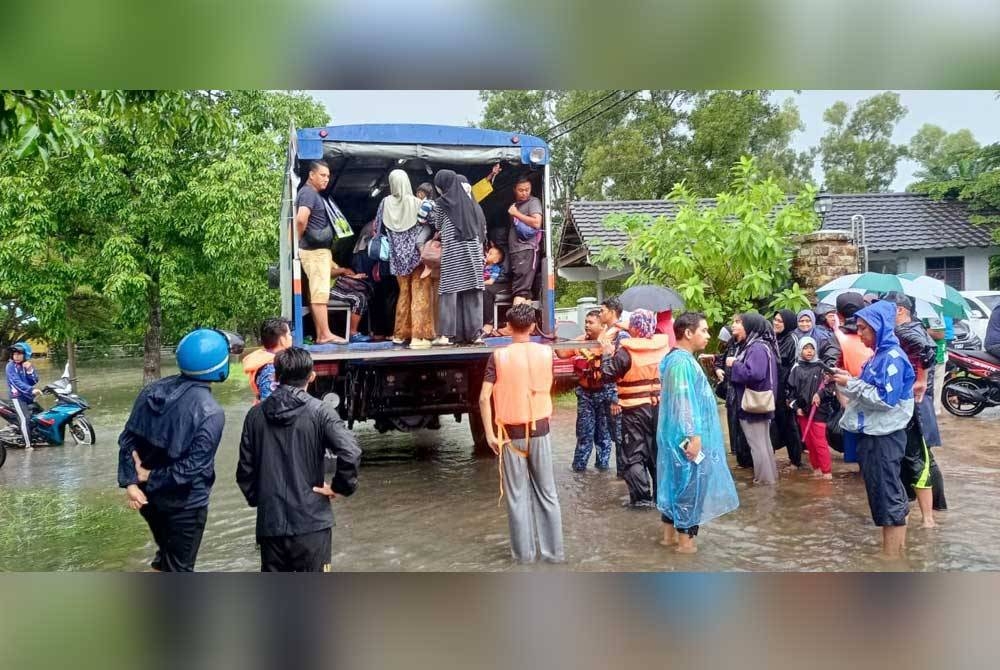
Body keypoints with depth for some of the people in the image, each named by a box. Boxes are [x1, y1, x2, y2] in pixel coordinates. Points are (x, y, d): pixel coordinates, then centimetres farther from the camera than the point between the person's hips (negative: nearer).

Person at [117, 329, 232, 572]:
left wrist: (130, 482, -7)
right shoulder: (211, 413, -24)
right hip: (184, 503, -7)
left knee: (166, 553, 29)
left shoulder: (152, 391, -3)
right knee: (179, 568, 11)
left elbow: (128, 439, -3)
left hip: (148, 496, 7)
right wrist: (152, 478, -12)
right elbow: (191, 467, -25)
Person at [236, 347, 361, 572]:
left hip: (269, 521, 4)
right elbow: (350, 453, -23)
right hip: (311, 520, -4)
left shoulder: (256, 415, 3)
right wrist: (340, 486, -9)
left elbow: (245, 469, 6)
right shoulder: (320, 412, -10)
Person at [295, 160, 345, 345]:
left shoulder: (314, 194, 19)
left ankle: (320, 335, 13)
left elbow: (303, 220, 27)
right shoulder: (309, 193, -12)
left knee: (317, 294, 9)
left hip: (320, 250, 10)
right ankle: (325, 334, -7)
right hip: (315, 250, -10)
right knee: (320, 293, -9)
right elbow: (300, 219, -28)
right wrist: (299, 238, -12)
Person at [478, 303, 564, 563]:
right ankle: (553, 550, 18)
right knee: (547, 493, 11)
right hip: (540, 429, 2)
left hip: (511, 433, -2)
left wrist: (489, 434, -8)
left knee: (517, 495, 8)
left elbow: (484, 398, -13)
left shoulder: (499, 356, -10)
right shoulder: (545, 352, -2)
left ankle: (524, 552, 15)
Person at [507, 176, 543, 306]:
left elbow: (536, 223, -12)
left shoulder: (533, 201, 1)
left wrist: (516, 214, -6)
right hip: (515, 251, 8)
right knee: (526, 292, 5)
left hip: (527, 250, -8)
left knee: (520, 290, -17)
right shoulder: (515, 204, 23)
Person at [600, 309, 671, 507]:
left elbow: (608, 373, -12)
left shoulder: (626, 351, -17)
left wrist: (607, 354, 4)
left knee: (634, 455, 4)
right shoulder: (663, 345, -3)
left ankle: (642, 497, 0)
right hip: (659, 406, 5)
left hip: (635, 409, -5)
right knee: (658, 452, 16)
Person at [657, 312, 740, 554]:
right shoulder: (682, 362, -20)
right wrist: (693, 436, -24)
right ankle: (685, 540, 7)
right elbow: (683, 402, -24)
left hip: (675, 436, 10)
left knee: (675, 484, 15)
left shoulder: (679, 358, 14)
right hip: (687, 438, -10)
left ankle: (670, 533, 24)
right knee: (689, 487, -1)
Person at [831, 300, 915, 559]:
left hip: (884, 437, -10)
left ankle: (891, 557, 5)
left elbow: (885, 397, -22)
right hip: (874, 433, 10)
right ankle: (898, 551, 28)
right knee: (892, 497, 17)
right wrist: (847, 380, 2)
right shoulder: (880, 355, 14)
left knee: (887, 499, -3)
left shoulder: (893, 357, -15)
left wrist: (850, 384, -17)